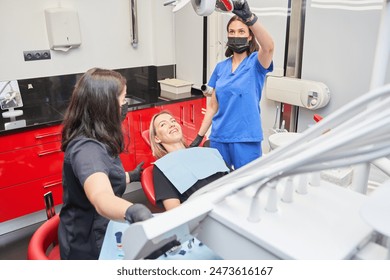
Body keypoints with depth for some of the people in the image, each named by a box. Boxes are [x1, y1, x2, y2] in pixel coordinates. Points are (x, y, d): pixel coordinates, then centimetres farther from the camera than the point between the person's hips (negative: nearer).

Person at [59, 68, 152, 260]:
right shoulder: (87, 148, -32)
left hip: (96, 234, 9)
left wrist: (130, 176, 26)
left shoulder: (91, 140, -1)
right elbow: (101, 198, -50)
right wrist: (134, 212, -68)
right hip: (88, 246, -9)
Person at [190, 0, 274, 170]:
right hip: (218, 138, 4)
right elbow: (213, 106, 11)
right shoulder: (220, 67, 8)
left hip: (246, 139, -4)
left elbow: (269, 47, -28)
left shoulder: (256, 62, -3)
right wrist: (199, 136, 7)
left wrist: (249, 17, -42)